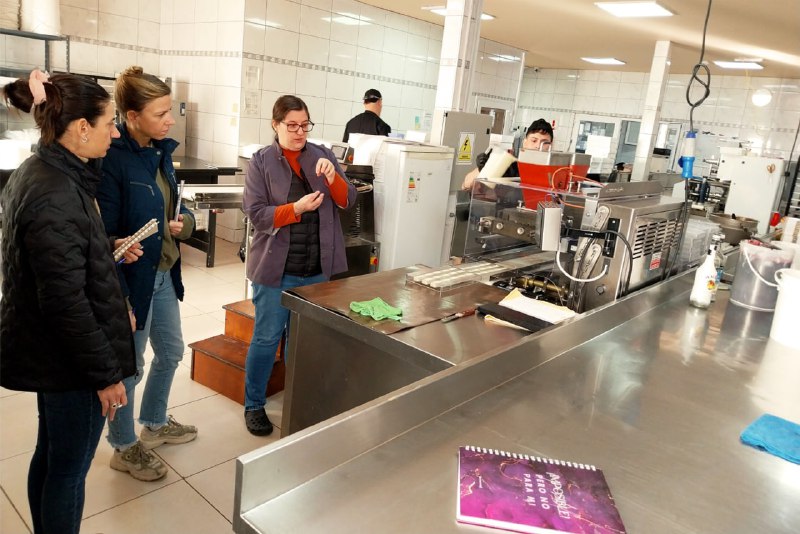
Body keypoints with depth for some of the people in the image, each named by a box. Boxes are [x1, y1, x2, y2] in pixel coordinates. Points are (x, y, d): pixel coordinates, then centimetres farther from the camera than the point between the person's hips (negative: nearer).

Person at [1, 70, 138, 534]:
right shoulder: (56, 197, -26)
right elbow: (67, 303, -25)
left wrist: (110, 250, 8)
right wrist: (106, 373, -18)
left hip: (46, 351, 10)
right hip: (69, 360, -10)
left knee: (50, 455, 24)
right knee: (69, 469, 9)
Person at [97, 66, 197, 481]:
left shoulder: (161, 151, 3)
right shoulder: (112, 160, -21)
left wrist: (184, 220, -7)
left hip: (165, 273, 9)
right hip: (132, 278, -8)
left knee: (170, 352, 22)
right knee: (129, 367, 9)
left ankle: (154, 425, 46)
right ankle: (124, 447, 33)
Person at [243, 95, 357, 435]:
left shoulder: (322, 156, 6)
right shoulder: (261, 162, -3)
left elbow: (348, 201, 0)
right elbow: (256, 213, -11)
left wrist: (332, 176, -19)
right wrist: (298, 208, -23)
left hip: (317, 268, 3)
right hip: (276, 267, -3)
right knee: (267, 338, 6)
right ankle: (254, 405, 24)